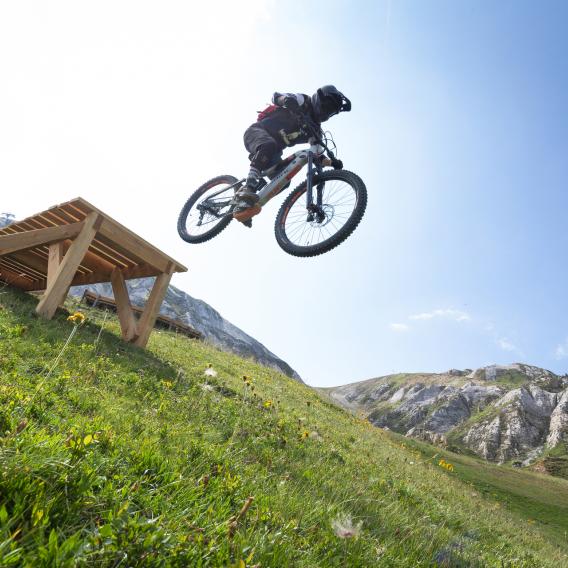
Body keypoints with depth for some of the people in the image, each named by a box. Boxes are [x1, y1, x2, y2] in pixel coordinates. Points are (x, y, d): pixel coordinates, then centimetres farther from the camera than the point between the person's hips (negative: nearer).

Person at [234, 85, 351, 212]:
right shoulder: (302, 101, -3)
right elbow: (276, 96, -18)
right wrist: (287, 99, -41)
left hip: (273, 150, 7)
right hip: (257, 131, -7)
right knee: (269, 145, -39)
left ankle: (248, 202, -6)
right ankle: (247, 188, -46)